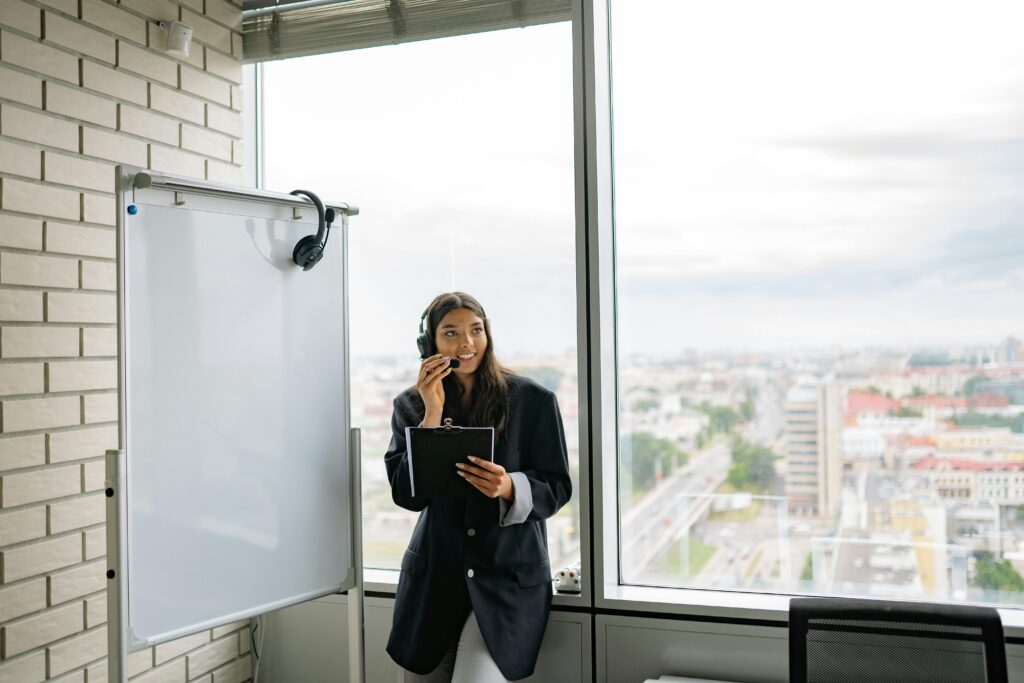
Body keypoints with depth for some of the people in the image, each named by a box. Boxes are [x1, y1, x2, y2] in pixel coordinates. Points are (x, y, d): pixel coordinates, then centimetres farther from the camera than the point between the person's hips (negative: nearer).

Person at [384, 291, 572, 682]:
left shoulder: (533, 400, -5)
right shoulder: (411, 405, 2)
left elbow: (558, 488, -3)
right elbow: (407, 495, -8)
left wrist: (508, 488, -24)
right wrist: (433, 412, -14)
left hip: (508, 577, -3)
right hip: (433, 576, 3)